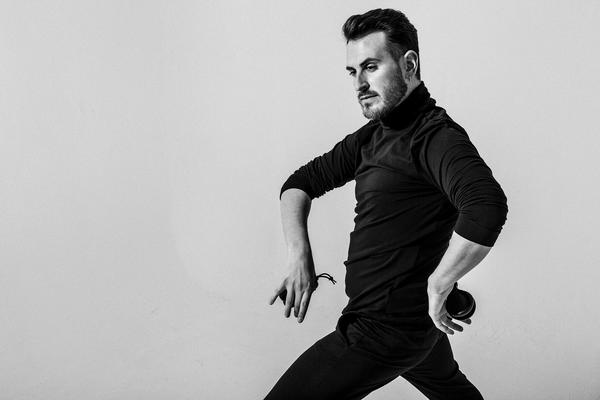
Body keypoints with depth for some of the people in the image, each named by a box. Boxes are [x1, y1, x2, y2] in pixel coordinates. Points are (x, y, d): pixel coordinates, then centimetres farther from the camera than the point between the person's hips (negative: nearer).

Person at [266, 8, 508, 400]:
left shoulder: (436, 137, -21)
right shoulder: (374, 135, 6)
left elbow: (487, 209, -40)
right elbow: (301, 183, 10)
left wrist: (436, 287, -29)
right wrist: (299, 256, -4)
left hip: (385, 329, -10)